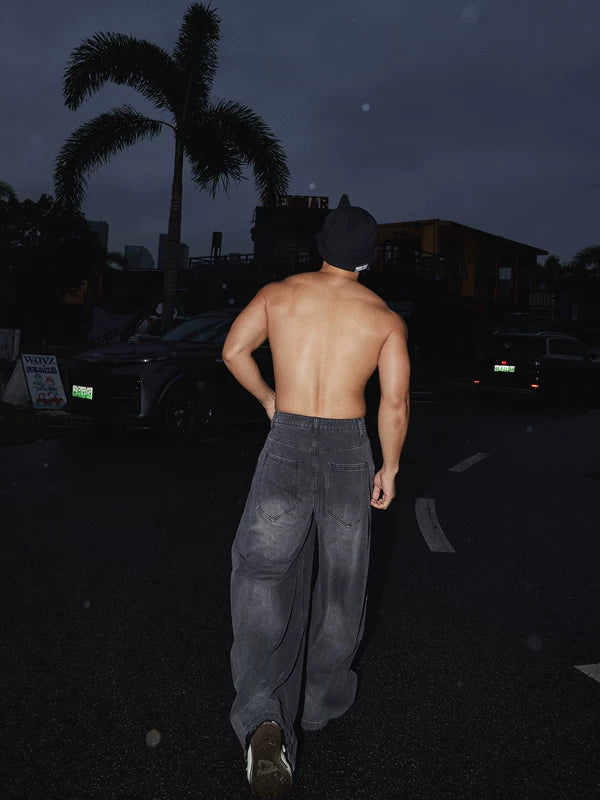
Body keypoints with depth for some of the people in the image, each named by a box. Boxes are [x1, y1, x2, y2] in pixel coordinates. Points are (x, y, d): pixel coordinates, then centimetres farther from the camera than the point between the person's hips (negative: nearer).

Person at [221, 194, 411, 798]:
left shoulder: (279, 293, 4)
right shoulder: (385, 318, 1)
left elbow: (234, 350, 1)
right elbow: (395, 402, -3)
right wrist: (389, 469, 8)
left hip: (287, 443, 0)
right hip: (349, 449, 1)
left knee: (262, 570, 3)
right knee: (341, 575, 17)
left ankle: (265, 717, -15)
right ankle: (323, 699, 34)